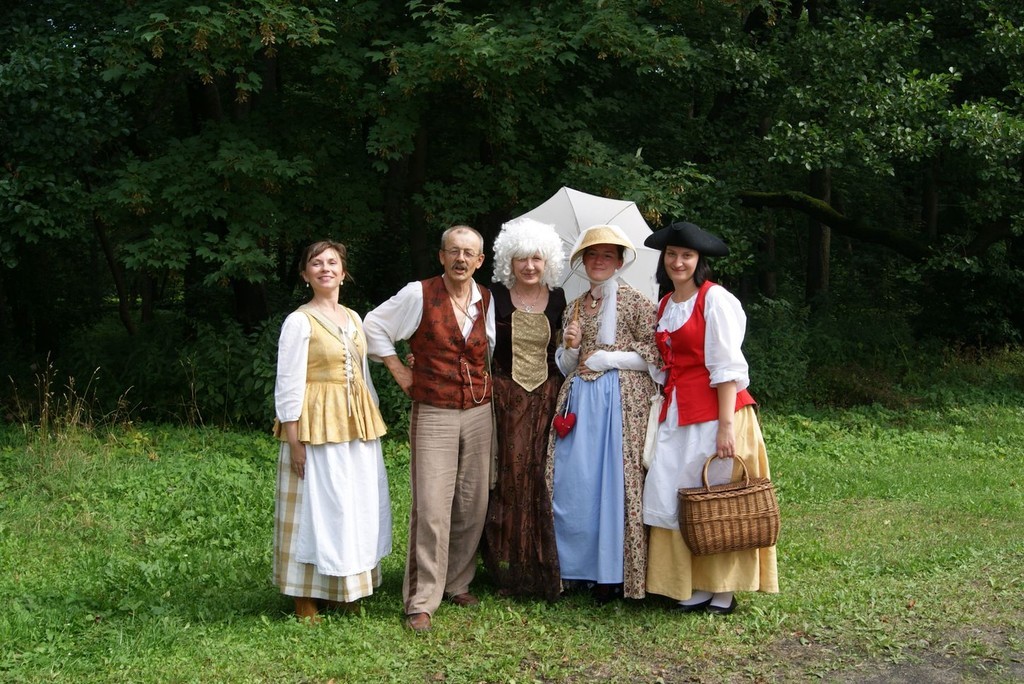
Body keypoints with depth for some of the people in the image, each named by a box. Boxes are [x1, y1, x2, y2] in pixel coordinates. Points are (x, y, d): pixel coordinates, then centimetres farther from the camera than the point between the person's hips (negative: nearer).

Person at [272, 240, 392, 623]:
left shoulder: (353, 318, 13)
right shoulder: (299, 321, -7)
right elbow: (288, 383, -10)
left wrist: (373, 420, 16)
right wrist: (294, 439, -15)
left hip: (358, 423, 7)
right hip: (317, 423, -7)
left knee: (360, 503, 9)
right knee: (317, 506, -3)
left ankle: (345, 589, 22)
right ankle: (305, 596, 8)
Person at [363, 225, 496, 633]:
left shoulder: (486, 300, 7)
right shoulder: (419, 294, -7)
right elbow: (374, 326, 2)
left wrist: (484, 375, 12)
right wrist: (399, 371, -1)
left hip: (479, 413, 5)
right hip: (434, 415, -4)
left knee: (472, 505, 8)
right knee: (432, 509, -9)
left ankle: (458, 584, 25)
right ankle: (421, 602, -1)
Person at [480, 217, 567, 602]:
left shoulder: (557, 298, 8)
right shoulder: (496, 297, 1)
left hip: (548, 394, 2)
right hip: (506, 394, -2)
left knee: (542, 476, -2)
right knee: (511, 474, -5)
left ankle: (545, 569, 6)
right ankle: (509, 568, 4)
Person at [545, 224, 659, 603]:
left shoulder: (636, 302, 0)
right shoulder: (574, 308, 16)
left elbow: (654, 357, -6)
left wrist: (605, 359, -7)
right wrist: (571, 348, -3)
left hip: (622, 401, -5)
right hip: (580, 401, 5)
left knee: (615, 482, -6)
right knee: (572, 484, 0)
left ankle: (612, 574, 2)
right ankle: (580, 566, 10)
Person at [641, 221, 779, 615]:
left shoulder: (715, 299, -7)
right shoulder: (665, 305, 15)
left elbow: (727, 367, -12)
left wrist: (726, 424, -18)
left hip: (715, 410, -7)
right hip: (676, 412, 7)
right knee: (670, 498, 3)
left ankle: (721, 591, 8)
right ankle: (692, 588, 11)